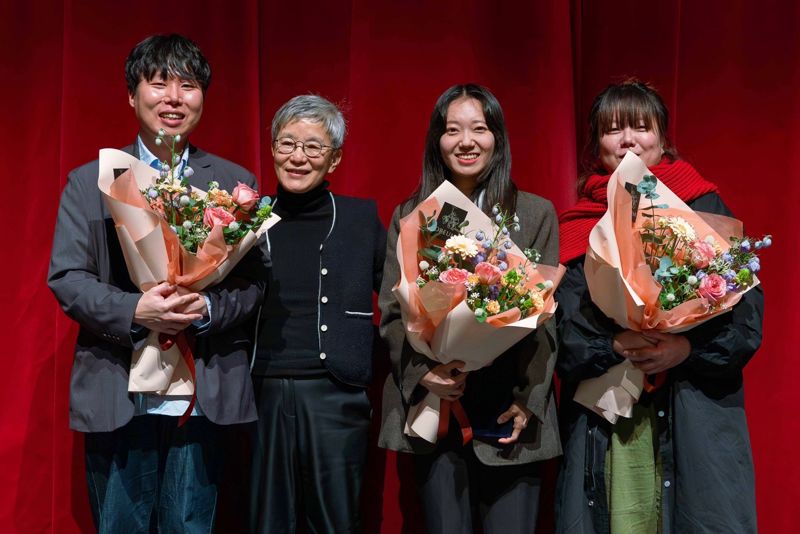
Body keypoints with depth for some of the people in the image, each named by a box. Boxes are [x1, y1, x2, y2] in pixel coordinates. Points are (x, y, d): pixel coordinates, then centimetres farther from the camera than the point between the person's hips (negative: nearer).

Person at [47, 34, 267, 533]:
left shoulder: (236, 183, 7)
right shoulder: (89, 181, 6)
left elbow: (256, 277, 3)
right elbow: (66, 276, 0)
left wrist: (207, 308, -17)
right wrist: (134, 312, -17)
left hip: (206, 395, 1)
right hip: (118, 395, 0)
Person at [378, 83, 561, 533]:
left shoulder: (536, 213, 6)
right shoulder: (408, 217, 9)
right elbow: (392, 313, 5)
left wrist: (528, 399, -8)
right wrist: (422, 373, -12)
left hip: (509, 412, -1)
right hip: (433, 409, 1)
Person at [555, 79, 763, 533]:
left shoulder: (703, 207, 4)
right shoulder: (578, 226, 9)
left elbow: (748, 313, -1)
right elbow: (562, 335, 4)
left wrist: (688, 349, -17)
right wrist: (615, 344, -15)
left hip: (694, 421, -1)